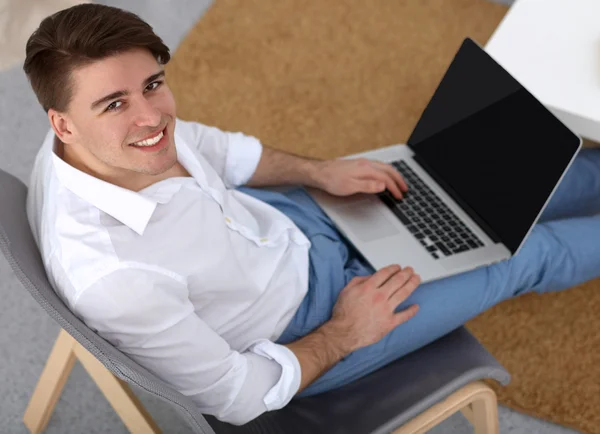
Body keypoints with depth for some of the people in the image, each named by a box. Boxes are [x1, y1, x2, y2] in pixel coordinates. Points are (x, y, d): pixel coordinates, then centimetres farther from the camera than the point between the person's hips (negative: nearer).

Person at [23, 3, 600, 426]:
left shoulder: (125, 134, -20)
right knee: (522, 253, 6)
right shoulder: (110, 278, -42)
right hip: (300, 333, -6)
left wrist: (322, 171, -1)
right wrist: (345, 334, -15)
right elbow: (238, 399, -27)